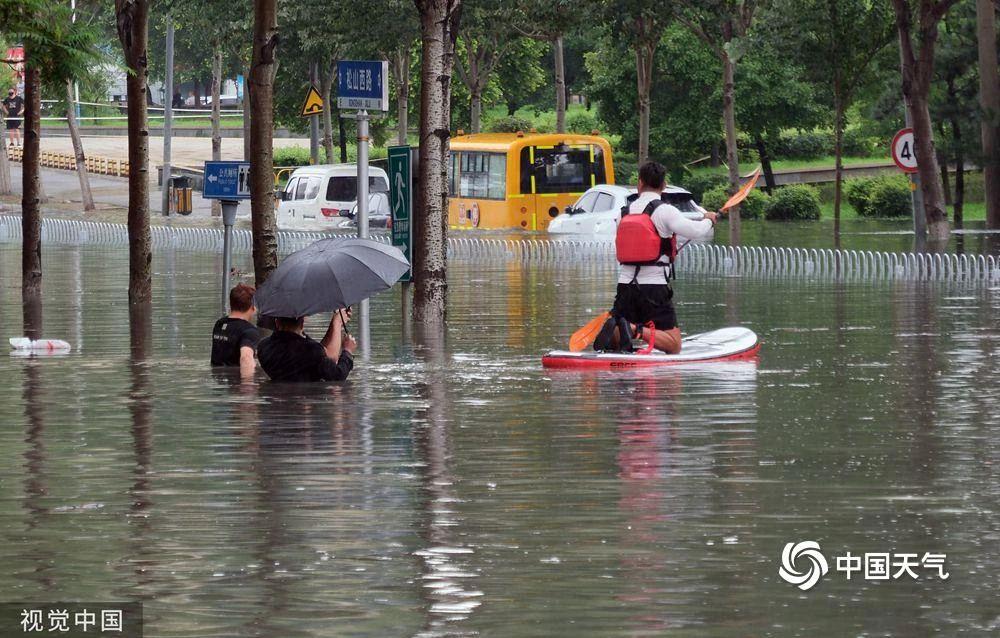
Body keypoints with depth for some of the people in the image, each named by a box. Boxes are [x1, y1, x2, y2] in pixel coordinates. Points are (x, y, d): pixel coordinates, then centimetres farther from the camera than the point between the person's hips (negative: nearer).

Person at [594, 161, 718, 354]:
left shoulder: (625, 212, 10)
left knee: (613, 341, 16)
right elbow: (697, 232, -17)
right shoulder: (664, 210, -7)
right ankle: (635, 330, -26)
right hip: (654, 287, -5)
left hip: (625, 286, 5)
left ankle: (615, 329, -19)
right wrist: (708, 220, 6)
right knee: (673, 345, -2)